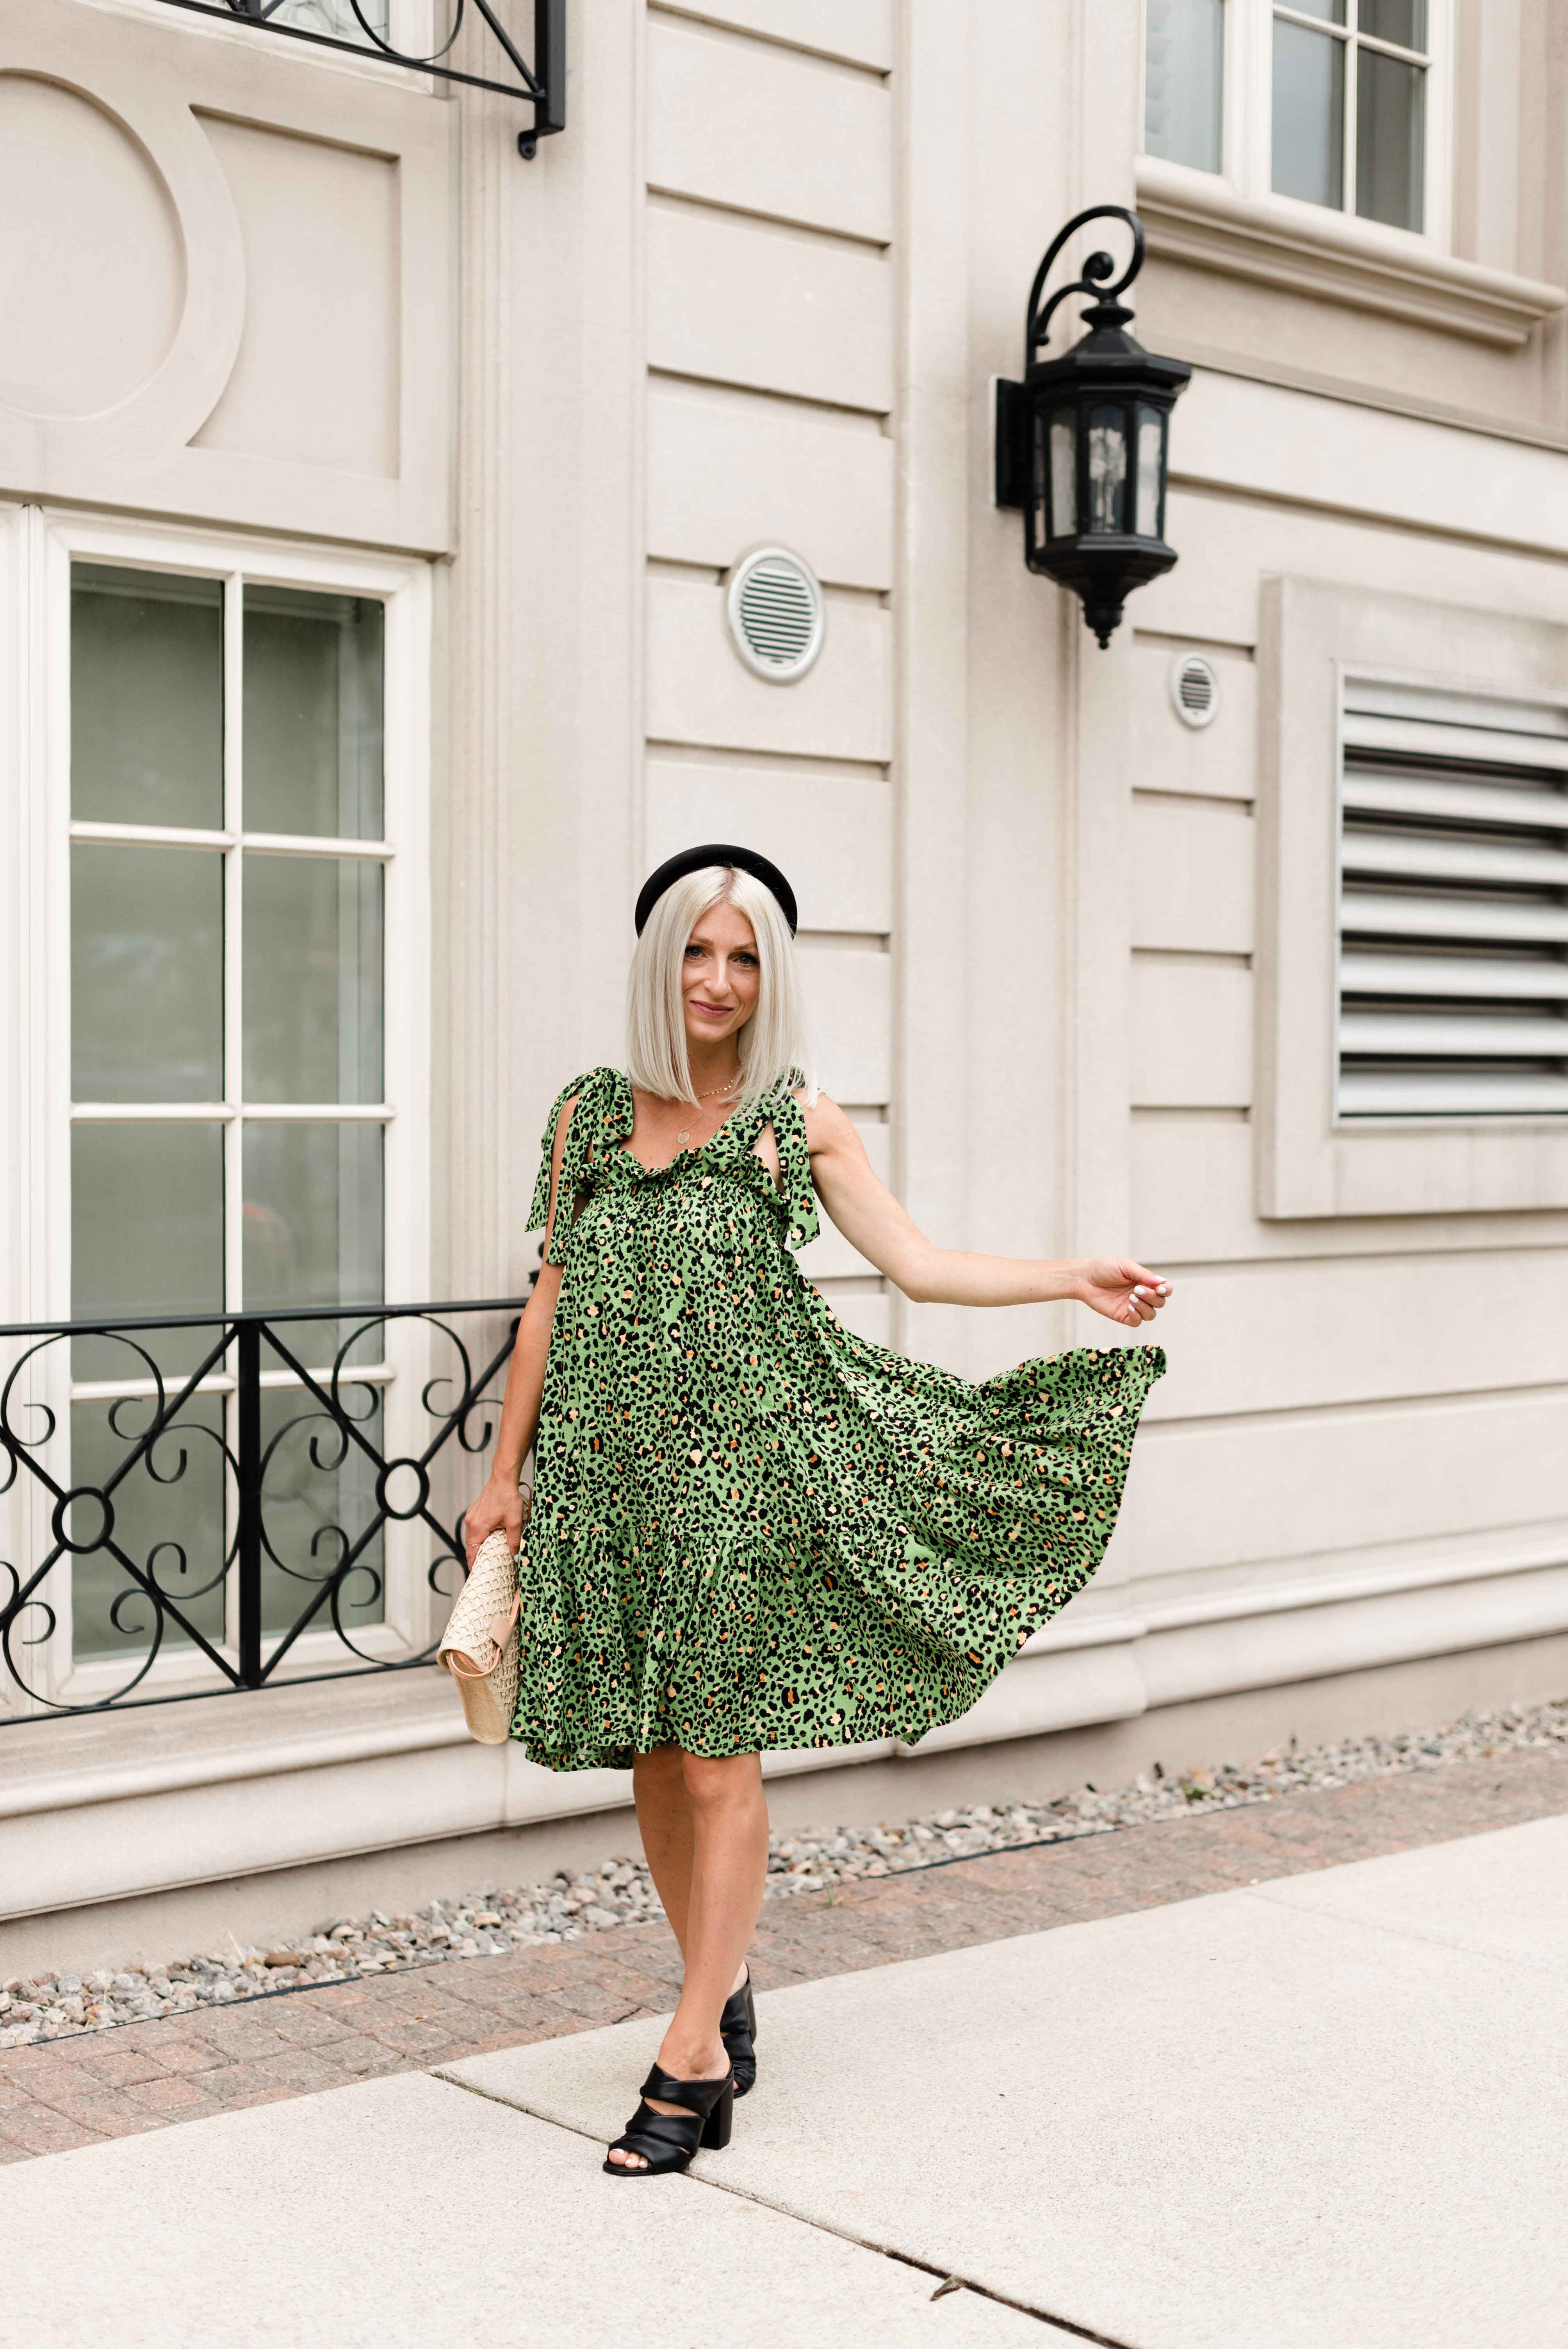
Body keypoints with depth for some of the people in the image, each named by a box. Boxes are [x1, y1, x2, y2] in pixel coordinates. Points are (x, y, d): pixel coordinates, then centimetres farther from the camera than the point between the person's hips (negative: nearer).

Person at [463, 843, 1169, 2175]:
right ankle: (725, 1993, 28)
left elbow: (919, 1264, 1)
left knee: (718, 1757, -2)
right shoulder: (591, 1112, 10)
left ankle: (695, 2060, 6)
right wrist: (508, 1470, 12)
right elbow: (556, 1296, 12)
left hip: (738, 1465, -3)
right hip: (608, 1468, 3)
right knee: (653, 1760, 9)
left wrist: (1075, 1281, -10)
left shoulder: (795, 1120, 3)